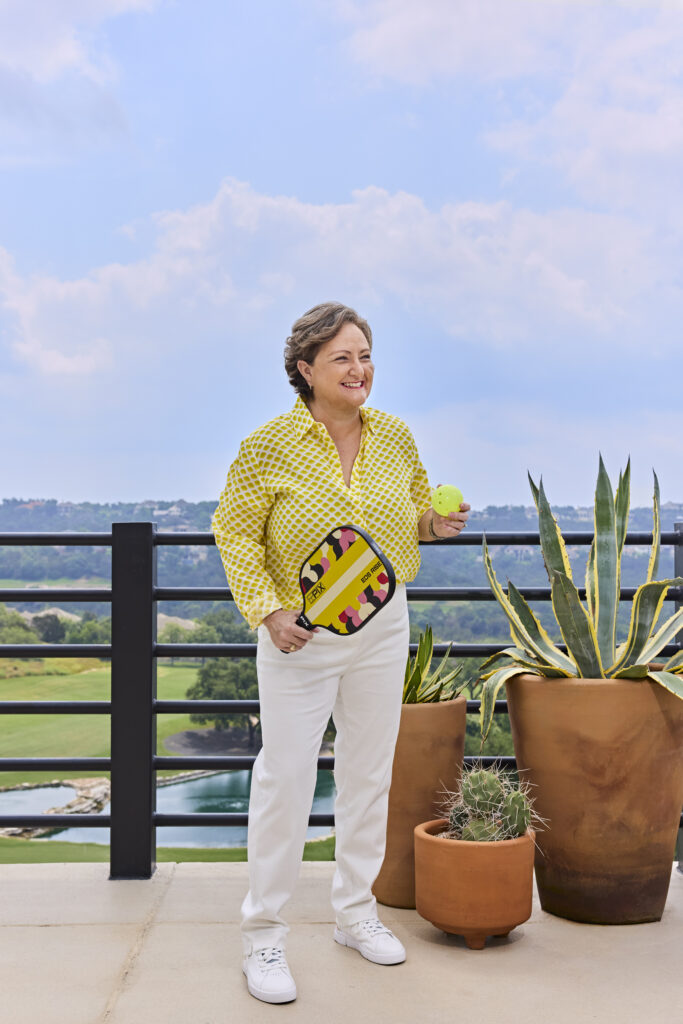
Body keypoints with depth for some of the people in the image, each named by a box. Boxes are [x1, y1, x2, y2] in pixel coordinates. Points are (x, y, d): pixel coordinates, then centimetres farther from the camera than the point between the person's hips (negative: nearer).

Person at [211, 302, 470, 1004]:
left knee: (369, 773, 14)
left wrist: (435, 522, -7)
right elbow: (234, 529, -7)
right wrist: (267, 609, -18)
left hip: (382, 629, 5)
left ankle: (355, 911, 32)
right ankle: (263, 933, 15)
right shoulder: (270, 445, -12)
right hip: (300, 634, -4)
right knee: (285, 777, -1)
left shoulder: (395, 436, 2)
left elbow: (417, 506, 17)